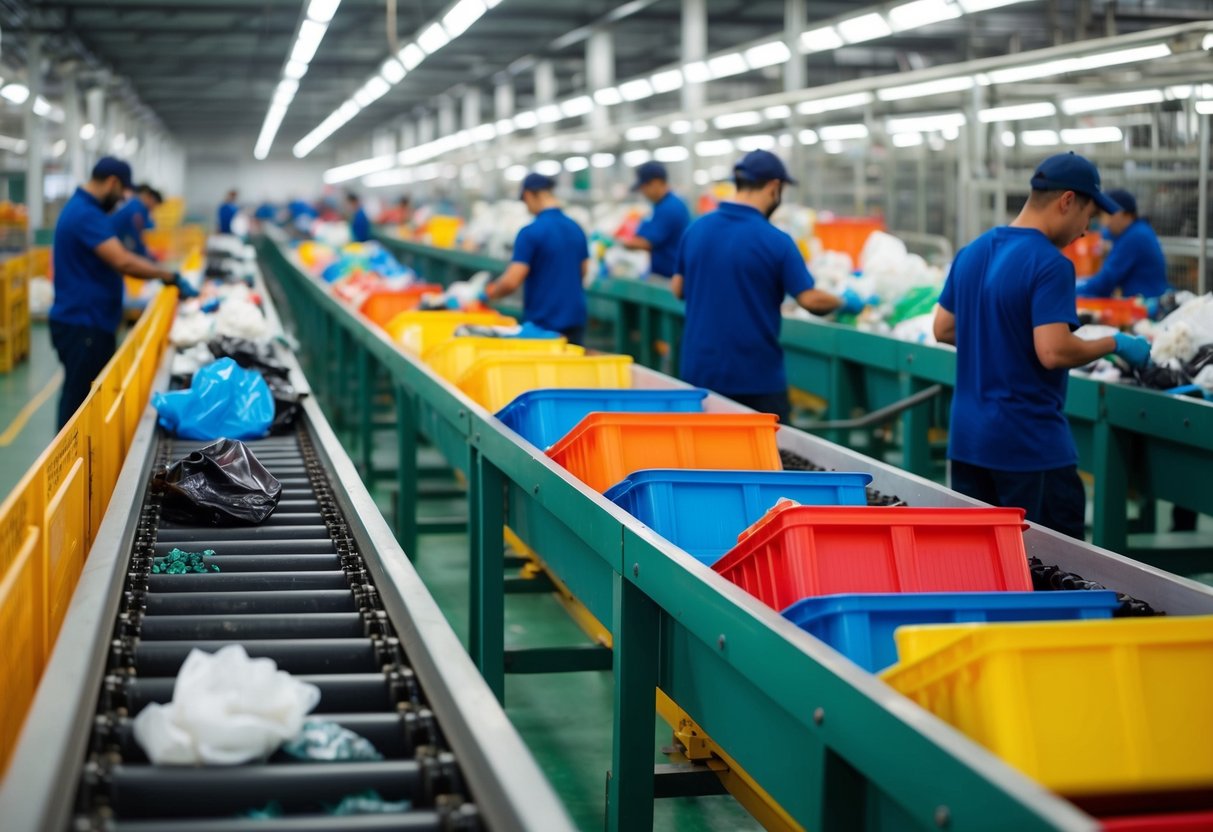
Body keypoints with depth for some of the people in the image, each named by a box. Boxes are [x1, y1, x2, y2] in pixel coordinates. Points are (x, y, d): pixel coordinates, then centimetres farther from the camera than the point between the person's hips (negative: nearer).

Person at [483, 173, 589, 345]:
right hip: (575, 320, 6)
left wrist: (489, 294, 1)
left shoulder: (530, 233, -15)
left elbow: (511, 282, -18)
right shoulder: (577, 229, 5)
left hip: (543, 324, -6)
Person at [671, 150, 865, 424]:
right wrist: (846, 302, 6)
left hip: (699, 371, 5)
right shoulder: (774, 241, -13)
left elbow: (678, 288, 11)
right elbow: (810, 299, -13)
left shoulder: (696, 229, 2)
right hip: (756, 376, -5)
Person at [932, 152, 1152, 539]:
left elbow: (943, 330, 15)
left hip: (967, 439, 8)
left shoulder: (971, 253, 8)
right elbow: (1054, 352, -23)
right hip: (1030, 445, -8)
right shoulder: (1050, 264, -17)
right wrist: (1115, 344, -9)